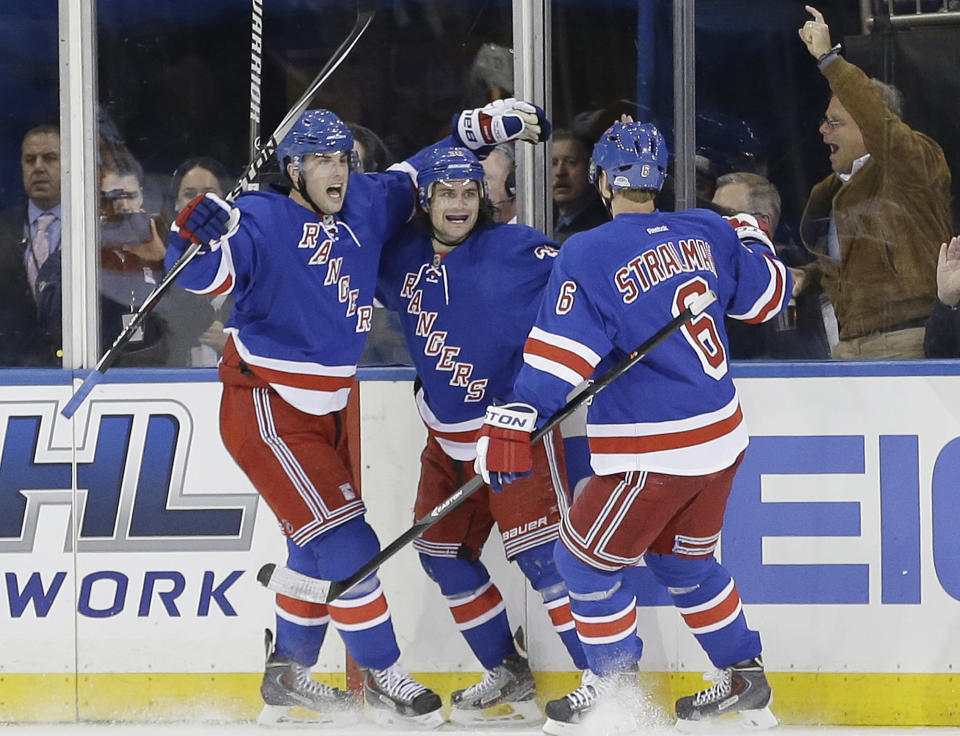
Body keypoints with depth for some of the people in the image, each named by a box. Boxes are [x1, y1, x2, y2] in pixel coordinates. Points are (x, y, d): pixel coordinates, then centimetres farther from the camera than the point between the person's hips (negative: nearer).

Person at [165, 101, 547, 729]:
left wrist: (485, 127, 8)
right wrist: (197, 235, -46)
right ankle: (382, 675, 2)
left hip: (328, 409, 8)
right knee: (344, 541, -11)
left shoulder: (365, 207, 1)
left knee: (319, 549, 18)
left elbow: (417, 175, 16)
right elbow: (205, 276, -26)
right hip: (265, 410, -8)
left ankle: (286, 677, 34)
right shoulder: (262, 222, -18)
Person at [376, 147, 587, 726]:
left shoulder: (515, 250, -15)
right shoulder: (404, 257, 2)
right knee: (443, 553, 10)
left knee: (540, 554, -15)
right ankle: (509, 676, 23)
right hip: (447, 434, 7)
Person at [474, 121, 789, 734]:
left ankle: (615, 685, 19)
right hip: (723, 437, 7)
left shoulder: (590, 256, -16)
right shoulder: (706, 233, 1)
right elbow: (769, 295, 16)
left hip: (652, 454, -7)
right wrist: (753, 241, 36)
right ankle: (745, 680, 32)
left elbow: (559, 355, -22)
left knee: (585, 559, 12)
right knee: (684, 559, 26)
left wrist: (512, 425, -23)